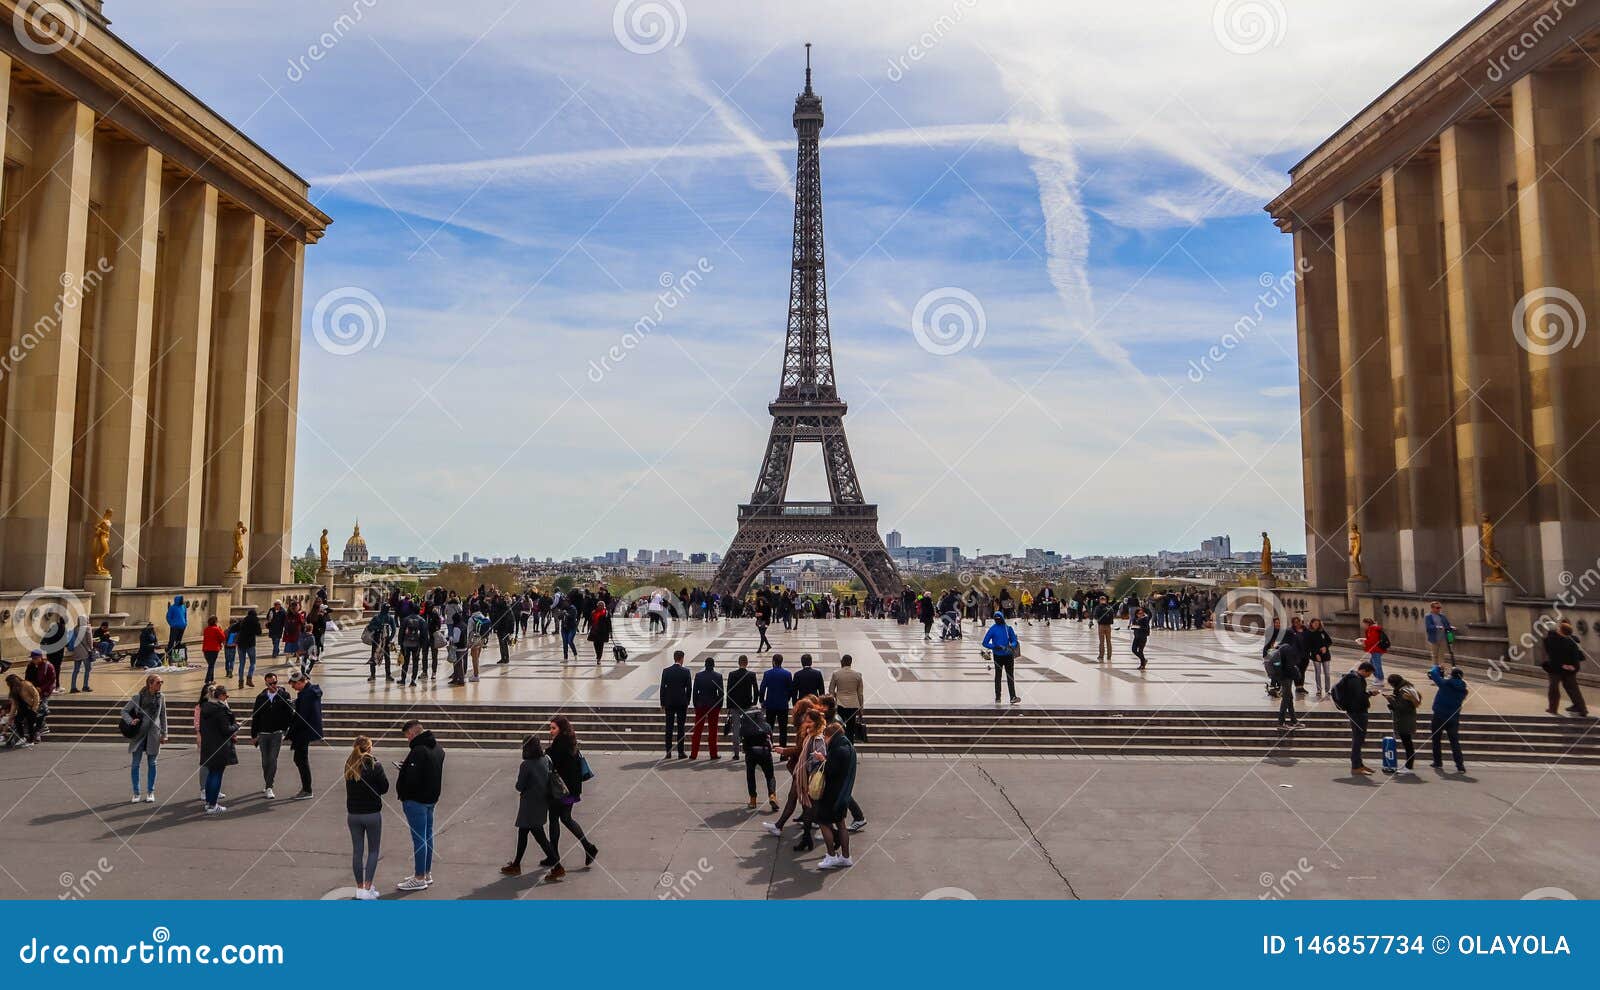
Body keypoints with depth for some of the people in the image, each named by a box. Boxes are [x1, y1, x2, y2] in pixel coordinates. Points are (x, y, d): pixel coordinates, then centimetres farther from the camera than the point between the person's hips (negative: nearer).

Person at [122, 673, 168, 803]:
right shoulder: (138, 697, -6)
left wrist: (164, 733, 8)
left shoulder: (161, 697, 3)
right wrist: (130, 721, -17)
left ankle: (150, 792, 16)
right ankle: (136, 793, 15)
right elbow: (124, 711, 2)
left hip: (153, 734, 2)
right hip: (139, 733, -2)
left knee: (152, 763, 7)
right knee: (135, 763, 3)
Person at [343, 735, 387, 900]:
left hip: (353, 814, 4)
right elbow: (385, 788, -7)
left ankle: (359, 888, 20)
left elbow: (350, 786, 7)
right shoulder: (374, 765, -15)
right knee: (373, 851, 8)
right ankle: (367, 889, 3)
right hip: (372, 814, -4)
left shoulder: (349, 765, -2)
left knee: (357, 851, 13)